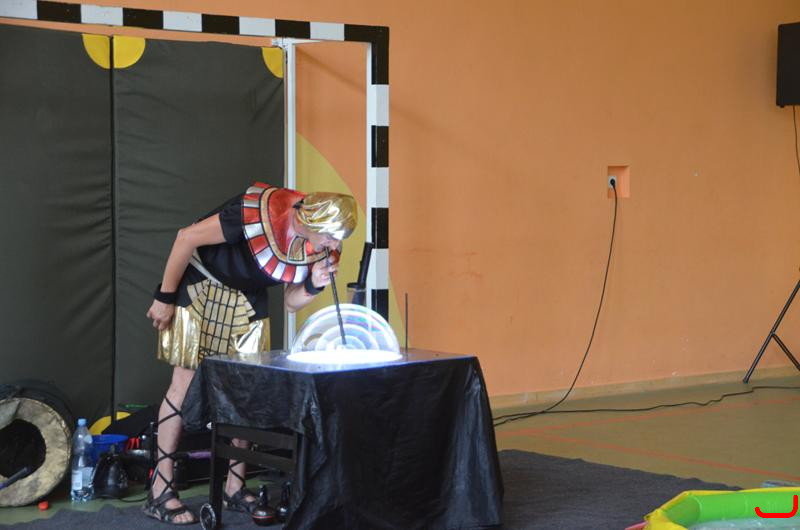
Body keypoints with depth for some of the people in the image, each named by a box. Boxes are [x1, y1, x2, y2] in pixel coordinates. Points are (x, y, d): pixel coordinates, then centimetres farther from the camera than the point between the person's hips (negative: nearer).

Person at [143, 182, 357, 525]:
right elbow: (187, 237, -25)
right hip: (198, 282, -6)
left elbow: (290, 303, -2)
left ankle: (235, 489, 14)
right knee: (185, 382, -9)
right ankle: (160, 492, -3)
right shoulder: (258, 213, -36)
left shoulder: (323, 246, -15)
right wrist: (164, 297, -18)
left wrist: (314, 285, -24)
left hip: (246, 298, 6)